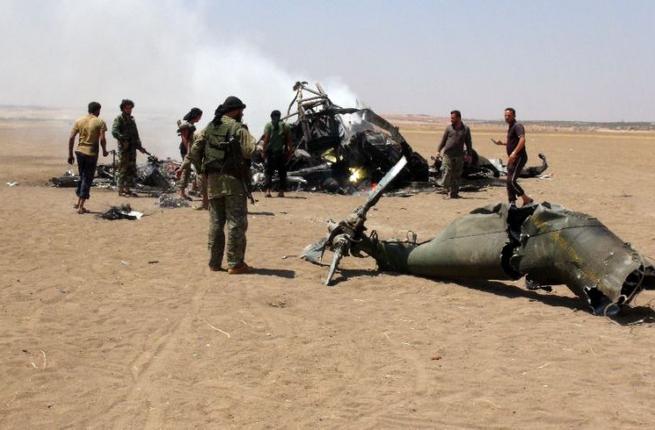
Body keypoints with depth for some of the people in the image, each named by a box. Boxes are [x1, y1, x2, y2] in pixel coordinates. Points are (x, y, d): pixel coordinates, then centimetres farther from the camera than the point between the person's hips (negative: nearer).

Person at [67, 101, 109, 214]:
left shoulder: (79, 121, 6)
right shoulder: (100, 122, -6)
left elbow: (71, 138, 2)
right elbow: (102, 139, -15)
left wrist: (70, 154, 8)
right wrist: (104, 151, 2)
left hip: (80, 151, 4)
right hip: (91, 153, -4)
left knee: (82, 177, 21)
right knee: (87, 179, 2)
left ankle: (78, 203, 24)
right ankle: (81, 207, 1)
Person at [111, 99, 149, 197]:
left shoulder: (131, 119, 18)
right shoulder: (119, 119, -6)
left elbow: (135, 134, 24)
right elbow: (114, 132, -20)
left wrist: (139, 146, 19)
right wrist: (123, 139, -29)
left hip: (132, 148, 8)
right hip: (124, 148, -8)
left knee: (132, 170, 9)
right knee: (123, 169, -4)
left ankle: (127, 189, 16)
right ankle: (121, 190, 0)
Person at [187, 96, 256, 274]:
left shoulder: (209, 127, 11)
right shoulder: (238, 128, -7)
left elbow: (194, 151, 8)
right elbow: (251, 150, -17)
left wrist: (200, 170, 17)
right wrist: (261, 145, 3)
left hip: (212, 180, 6)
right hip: (232, 179, -6)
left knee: (215, 222, 13)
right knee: (236, 222, -1)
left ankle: (214, 263, 16)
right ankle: (235, 264, -2)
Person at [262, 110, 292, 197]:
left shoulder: (268, 126, 0)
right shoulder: (285, 126, 7)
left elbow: (266, 139, -8)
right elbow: (289, 140, 2)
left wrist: (264, 151, -6)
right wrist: (289, 150, 8)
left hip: (271, 152, -2)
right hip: (282, 152, 2)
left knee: (268, 171, 3)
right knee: (282, 172, 9)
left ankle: (268, 190, -10)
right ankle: (281, 191, 6)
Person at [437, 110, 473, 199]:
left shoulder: (466, 129, 5)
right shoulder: (449, 128, 5)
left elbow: (468, 143, 9)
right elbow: (443, 140, 8)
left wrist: (469, 154, 5)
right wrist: (438, 150, 2)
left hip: (459, 156, 1)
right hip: (448, 154, -1)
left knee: (457, 175, 4)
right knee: (447, 173, -8)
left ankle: (454, 193, 11)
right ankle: (449, 191, -1)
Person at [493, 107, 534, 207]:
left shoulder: (517, 126, -12)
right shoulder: (510, 127, 19)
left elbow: (522, 140, -29)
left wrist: (514, 152, -38)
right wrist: (502, 143, 23)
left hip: (519, 157, -10)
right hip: (513, 158, 10)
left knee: (511, 181, -17)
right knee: (509, 182, 9)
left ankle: (527, 200, -6)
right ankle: (512, 204, 14)